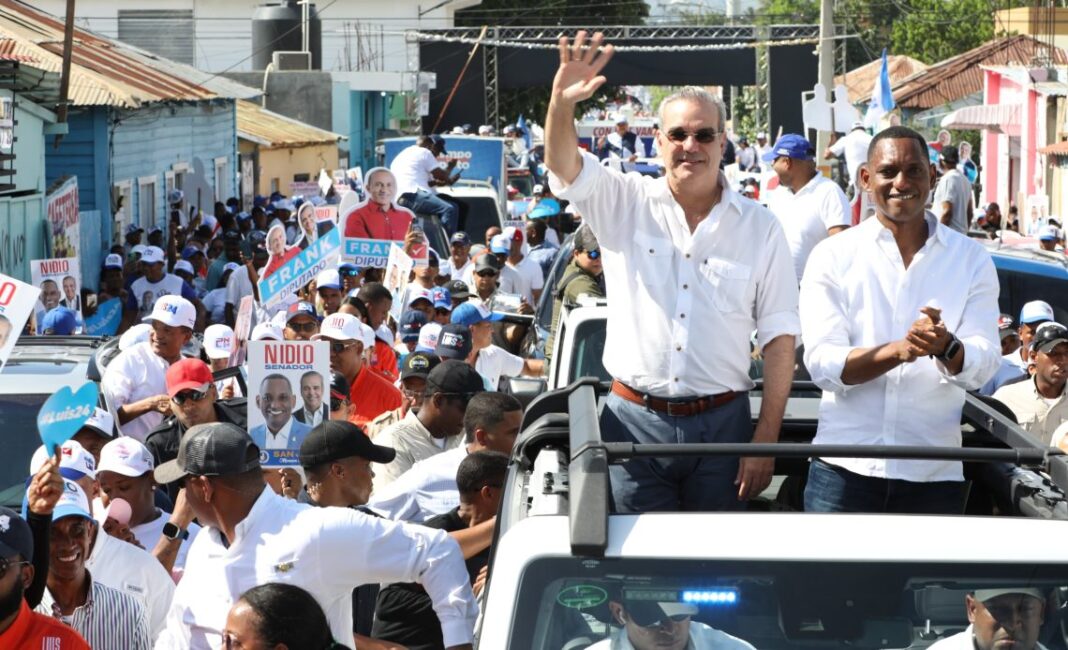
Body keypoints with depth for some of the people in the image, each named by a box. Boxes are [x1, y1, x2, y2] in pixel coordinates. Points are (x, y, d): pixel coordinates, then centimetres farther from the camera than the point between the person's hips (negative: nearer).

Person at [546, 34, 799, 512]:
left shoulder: (760, 229, 2)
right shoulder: (625, 204, 3)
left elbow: (779, 339, 1)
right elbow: (564, 167, -14)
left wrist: (766, 438, -5)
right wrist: (562, 102, -35)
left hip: (721, 424, 0)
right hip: (634, 419, 0)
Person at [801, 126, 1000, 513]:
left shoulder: (971, 259, 7)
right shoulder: (833, 256, 2)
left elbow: (981, 367, -3)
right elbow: (823, 364, -8)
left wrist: (946, 348, -26)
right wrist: (900, 350, -25)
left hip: (935, 476, 2)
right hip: (845, 470, -1)